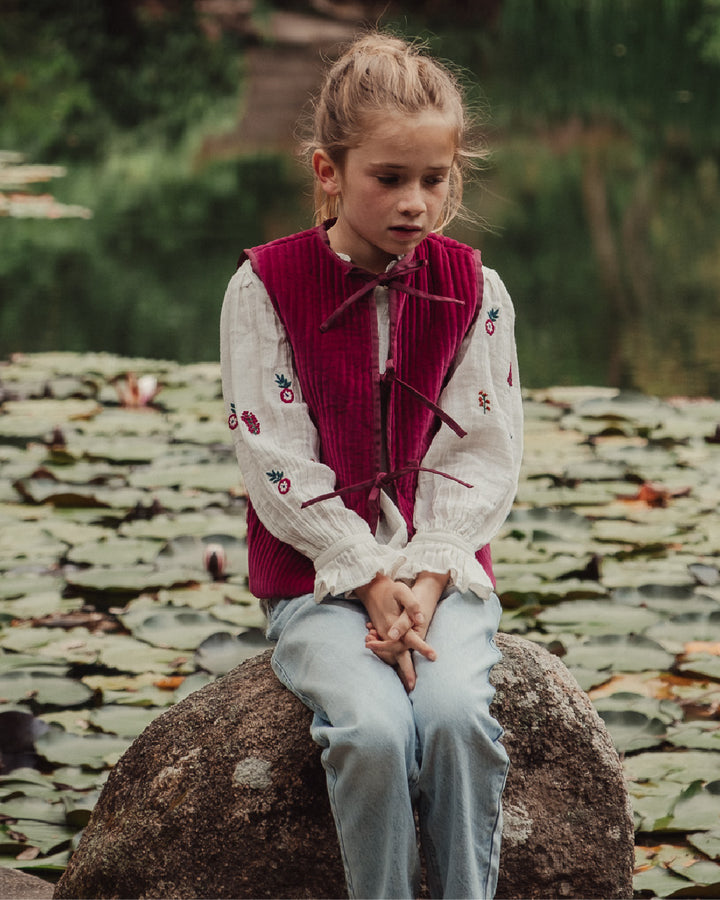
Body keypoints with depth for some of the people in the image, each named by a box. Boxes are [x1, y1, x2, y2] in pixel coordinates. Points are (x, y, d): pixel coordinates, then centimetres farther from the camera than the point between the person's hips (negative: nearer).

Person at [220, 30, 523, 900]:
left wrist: (425, 581, -13)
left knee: (456, 713, -28)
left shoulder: (473, 290, 2)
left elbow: (482, 457, 0)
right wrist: (371, 579, -15)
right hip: (318, 575, -2)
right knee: (373, 729, -30)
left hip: (443, 569, 2)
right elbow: (277, 463, -8)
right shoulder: (266, 287, -5)